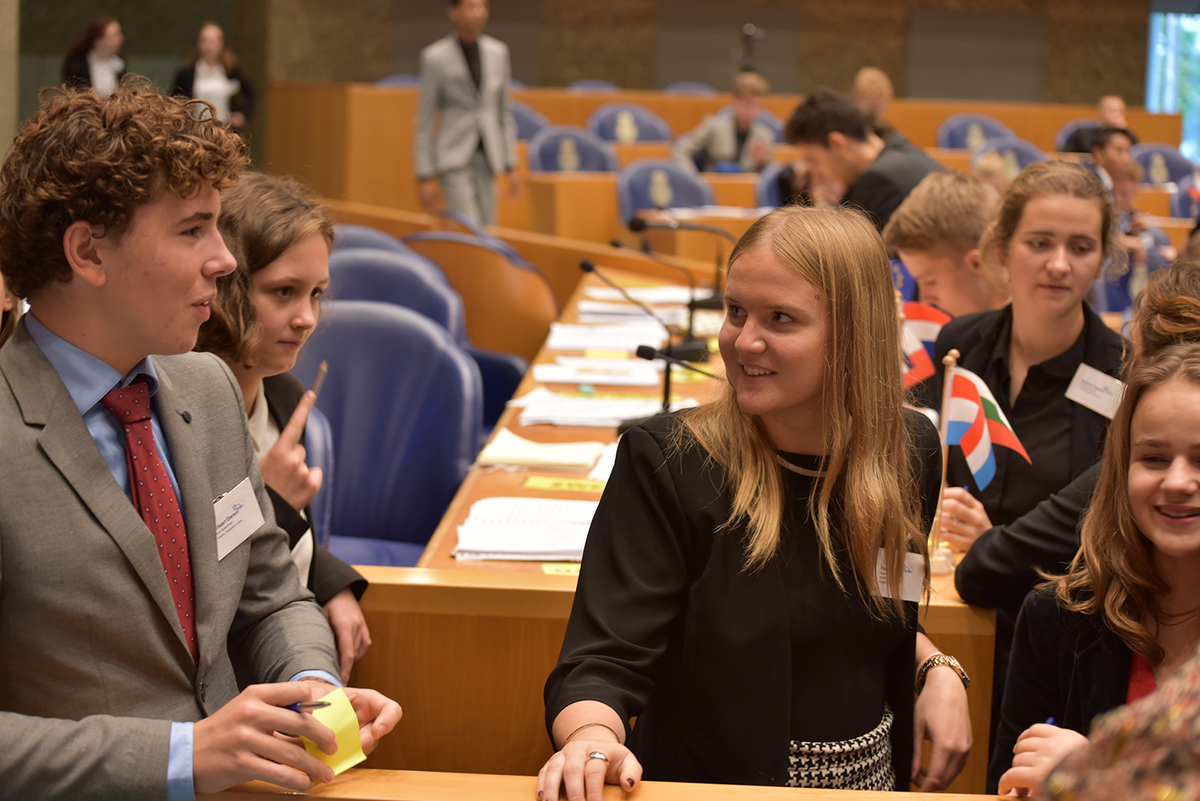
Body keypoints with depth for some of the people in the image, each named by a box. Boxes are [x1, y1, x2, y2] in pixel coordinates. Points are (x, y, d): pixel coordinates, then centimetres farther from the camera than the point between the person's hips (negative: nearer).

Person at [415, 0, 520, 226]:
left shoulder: (498, 52, 7)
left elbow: (504, 112, 13)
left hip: (486, 159, 5)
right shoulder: (434, 57, -7)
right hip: (453, 158, -5)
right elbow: (424, 122, -4)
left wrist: (511, 166, 9)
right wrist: (425, 178, -7)